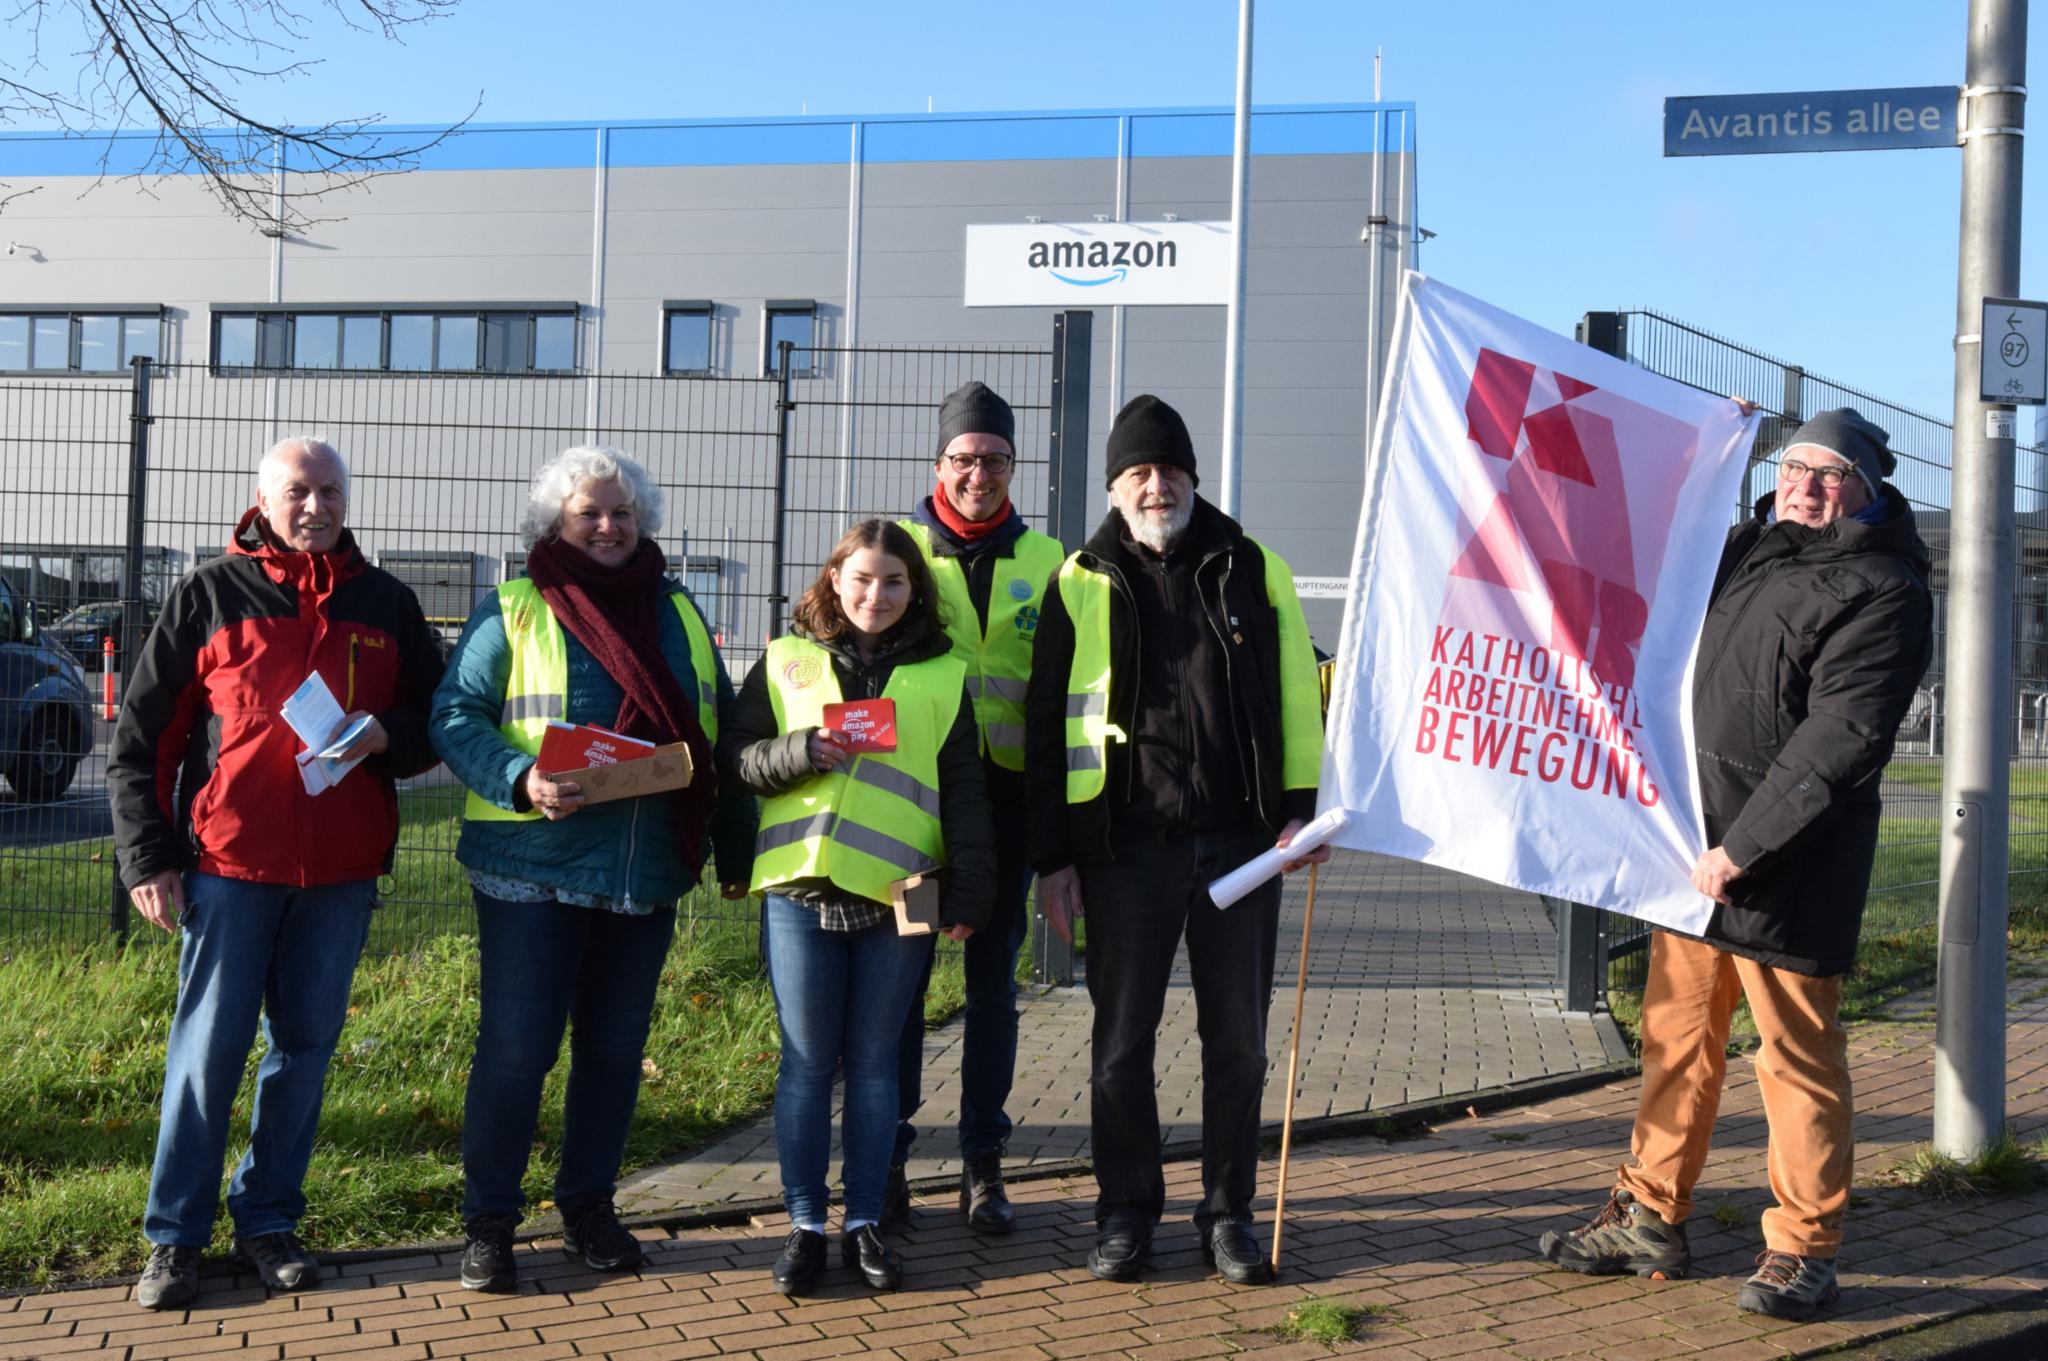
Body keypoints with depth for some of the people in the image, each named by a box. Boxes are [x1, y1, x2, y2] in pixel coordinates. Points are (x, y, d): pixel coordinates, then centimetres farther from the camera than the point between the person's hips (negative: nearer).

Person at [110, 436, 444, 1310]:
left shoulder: (386, 604, 10)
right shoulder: (209, 596, 2)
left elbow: (436, 722, 15)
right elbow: (139, 739, 3)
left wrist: (385, 736, -8)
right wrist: (148, 859, -3)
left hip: (341, 873, 3)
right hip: (231, 862, -3)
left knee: (305, 1047, 9)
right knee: (208, 1049, -1)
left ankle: (267, 1221, 21)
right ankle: (174, 1236, 10)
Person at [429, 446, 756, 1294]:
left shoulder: (678, 614, 13)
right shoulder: (513, 612, 0)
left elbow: (721, 732, 15)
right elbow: (455, 716, -6)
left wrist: (736, 847, 11)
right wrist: (522, 780, -23)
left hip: (646, 875, 4)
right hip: (533, 870, -4)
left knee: (615, 1049, 11)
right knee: (516, 1047, -2)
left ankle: (587, 1207, 25)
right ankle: (487, 1219, 12)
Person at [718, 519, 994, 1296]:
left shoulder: (942, 674, 7)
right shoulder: (786, 661, 8)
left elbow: (964, 793, 6)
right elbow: (735, 757, 4)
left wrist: (971, 889, -1)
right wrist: (801, 750, -14)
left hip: (898, 891, 0)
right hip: (802, 888, 0)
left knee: (874, 1062, 8)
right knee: (806, 1063, 5)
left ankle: (865, 1223, 19)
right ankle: (805, 1225, 16)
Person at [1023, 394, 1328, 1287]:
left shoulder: (1254, 571, 8)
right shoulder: (1081, 584, 5)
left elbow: (1296, 695, 9)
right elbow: (1047, 726, 4)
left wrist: (1302, 804, -2)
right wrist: (1052, 857, 0)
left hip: (1240, 843, 1)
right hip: (1126, 848, -1)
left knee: (1237, 1040, 8)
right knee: (1122, 1041, 6)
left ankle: (1229, 1214, 21)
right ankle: (1126, 1212, 21)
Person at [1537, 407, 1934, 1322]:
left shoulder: (1879, 589, -9)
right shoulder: (1746, 549, 14)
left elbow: (1837, 740, -17)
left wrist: (1742, 849, -19)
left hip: (1788, 864, -7)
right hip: (1694, 848, 7)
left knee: (1798, 1054, 2)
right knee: (1676, 1035, 12)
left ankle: (1802, 1248, 14)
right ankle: (1650, 1219, 23)